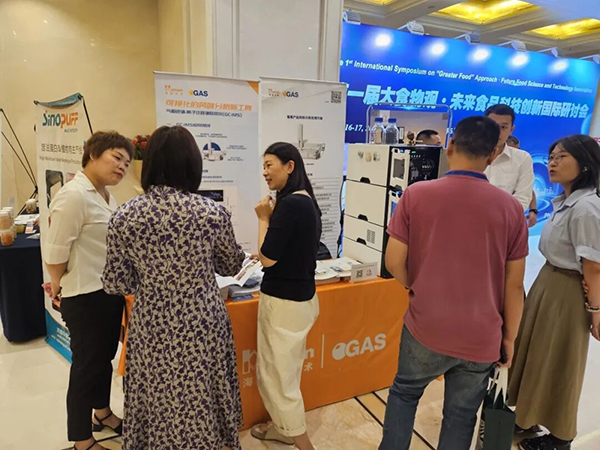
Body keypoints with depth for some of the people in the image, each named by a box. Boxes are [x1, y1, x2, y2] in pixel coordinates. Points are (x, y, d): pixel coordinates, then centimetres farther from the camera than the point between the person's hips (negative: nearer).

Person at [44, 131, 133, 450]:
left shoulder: (105, 194, 8)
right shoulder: (74, 195, -21)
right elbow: (54, 253, -21)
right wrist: (63, 285, -5)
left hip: (110, 292, 9)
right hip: (85, 298, -9)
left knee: (104, 359, 24)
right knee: (87, 365, 8)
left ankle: (102, 414, 46)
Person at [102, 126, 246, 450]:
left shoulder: (124, 216, -11)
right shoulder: (213, 213, -14)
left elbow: (116, 285, -4)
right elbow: (232, 267, 1)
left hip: (152, 327, 1)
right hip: (202, 326, -1)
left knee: (158, 403, 21)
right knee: (202, 402, 19)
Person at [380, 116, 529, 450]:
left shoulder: (415, 195, -10)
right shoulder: (511, 208, -6)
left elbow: (394, 262, -8)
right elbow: (514, 284, -2)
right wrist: (509, 337, 11)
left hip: (425, 328, -1)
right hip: (481, 337, 2)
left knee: (404, 392, 23)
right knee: (462, 415, 19)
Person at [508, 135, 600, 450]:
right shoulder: (565, 202, 5)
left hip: (567, 293, -9)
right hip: (547, 283, 9)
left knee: (556, 365, 8)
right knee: (538, 356, 20)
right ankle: (531, 417, 40)